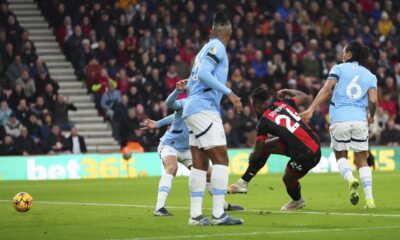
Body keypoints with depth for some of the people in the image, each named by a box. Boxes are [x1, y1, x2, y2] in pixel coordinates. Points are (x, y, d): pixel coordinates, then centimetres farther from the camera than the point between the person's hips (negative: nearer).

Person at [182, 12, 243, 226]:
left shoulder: (208, 48, 19)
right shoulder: (217, 47, -5)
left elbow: (192, 83, 21)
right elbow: (203, 74, -19)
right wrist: (229, 93, -19)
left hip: (193, 109, 9)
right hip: (204, 109, -9)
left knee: (200, 164, 6)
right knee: (221, 160, -10)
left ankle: (196, 215, 3)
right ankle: (218, 214, -15)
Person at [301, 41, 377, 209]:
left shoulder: (339, 69, 8)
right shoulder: (370, 76, 13)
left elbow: (326, 89, -6)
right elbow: (373, 101, 1)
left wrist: (311, 109, -11)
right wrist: (371, 117, 21)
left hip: (339, 119, -2)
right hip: (360, 120, 2)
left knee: (341, 156, 16)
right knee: (362, 160, 10)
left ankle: (350, 178, -14)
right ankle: (369, 199, -2)